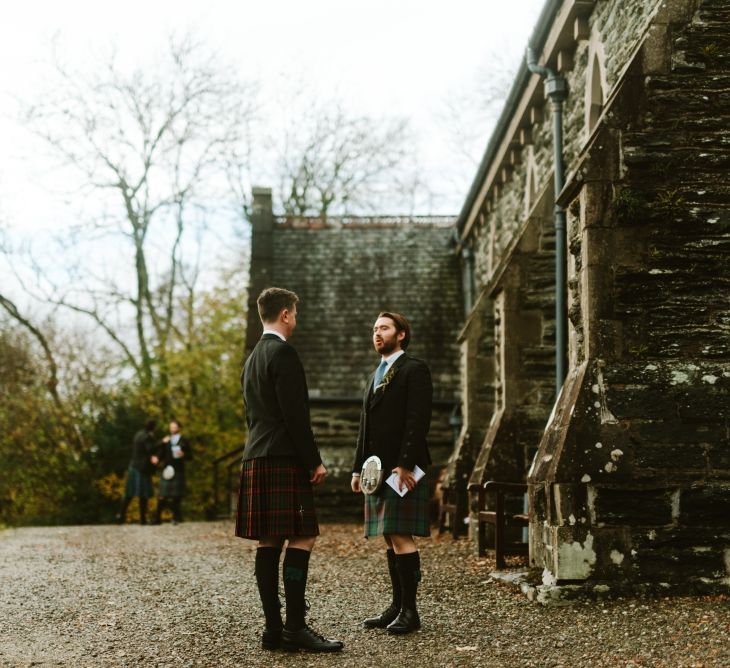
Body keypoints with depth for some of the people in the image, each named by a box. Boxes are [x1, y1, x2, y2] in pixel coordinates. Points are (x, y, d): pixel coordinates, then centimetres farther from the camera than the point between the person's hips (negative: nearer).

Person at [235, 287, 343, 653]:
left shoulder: (252, 358, 20)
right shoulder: (283, 352, -10)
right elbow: (295, 414, -16)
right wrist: (314, 461, -12)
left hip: (256, 459, 10)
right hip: (284, 459, -10)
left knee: (268, 542, 6)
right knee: (301, 539, -9)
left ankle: (274, 628, 7)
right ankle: (295, 627, -11)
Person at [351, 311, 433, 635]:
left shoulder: (414, 370, -4)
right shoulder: (376, 375, 23)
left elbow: (418, 421, -13)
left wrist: (405, 464, -21)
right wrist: (358, 467, 15)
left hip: (403, 468, -8)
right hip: (378, 469, 8)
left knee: (401, 537, -10)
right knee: (390, 539, 9)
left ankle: (410, 611, -6)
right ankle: (397, 605, 13)